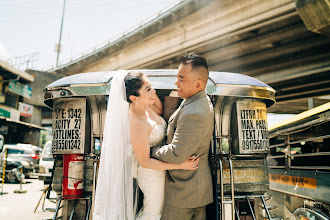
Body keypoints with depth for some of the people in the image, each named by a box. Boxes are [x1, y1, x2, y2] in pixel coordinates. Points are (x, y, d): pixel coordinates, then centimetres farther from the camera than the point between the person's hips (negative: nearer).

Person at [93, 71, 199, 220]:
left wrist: (153, 95, -10)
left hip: (160, 164, 8)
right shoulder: (137, 124, -34)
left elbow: (160, 111, 11)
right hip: (152, 173, -8)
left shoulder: (144, 105, -12)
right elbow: (145, 161, -25)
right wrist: (180, 165, -27)